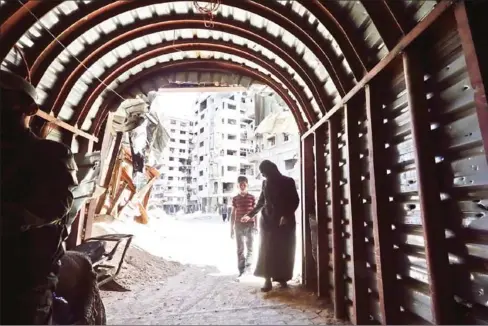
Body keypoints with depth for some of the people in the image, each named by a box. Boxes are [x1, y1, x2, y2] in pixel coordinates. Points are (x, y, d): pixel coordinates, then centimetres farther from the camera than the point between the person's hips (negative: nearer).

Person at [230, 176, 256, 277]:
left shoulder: (252, 197, 3)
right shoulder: (235, 198, 4)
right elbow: (233, 214, 7)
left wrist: (256, 226, 2)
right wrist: (231, 228, 4)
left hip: (250, 225, 0)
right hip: (239, 226, 1)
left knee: (250, 247, 0)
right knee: (240, 248, 4)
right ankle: (241, 270, 10)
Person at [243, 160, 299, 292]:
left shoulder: (288, 182, -1)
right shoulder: (265, 183, 9)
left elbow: (295, 201, -4)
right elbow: (261, 202, 19)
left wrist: (287, 215, -16)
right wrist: (251, 214, 23)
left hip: (285, 220, -2)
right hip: (268, 220, 2)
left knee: (284, 250, 1)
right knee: (267, 250, -3)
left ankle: (282, 277, 14)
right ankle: (268, 280, 0)